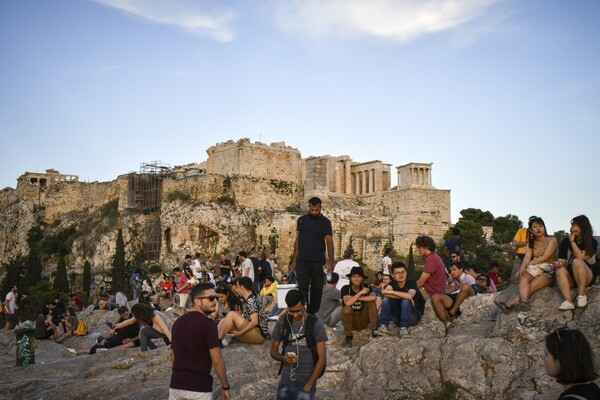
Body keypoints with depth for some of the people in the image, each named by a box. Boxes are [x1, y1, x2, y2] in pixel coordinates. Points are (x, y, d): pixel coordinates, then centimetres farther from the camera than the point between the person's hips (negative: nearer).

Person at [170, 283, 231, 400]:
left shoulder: (178, 322, 10)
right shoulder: (208, 323, -13)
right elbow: (217, 360, -15)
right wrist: (225, 387, -6)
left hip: (176, 384, 6)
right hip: (199, 386, -6)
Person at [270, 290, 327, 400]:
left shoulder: (316, 325, -9)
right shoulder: (281, 323, -1)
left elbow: (322, 359, -9)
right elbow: (273, 351, 8)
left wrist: (309, 385, -13)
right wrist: (283, 358, -13)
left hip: (306, 384, -2)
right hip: (285, 382, 2)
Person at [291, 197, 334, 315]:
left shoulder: (325, 222, 1)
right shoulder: (301, 220, 7)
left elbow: (329, 242, -6)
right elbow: (297, 240, 10)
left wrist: (330, 261, -17)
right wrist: (294, 260, 4)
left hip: (318, 261, -1)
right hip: (303, 260, 1)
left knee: (317, 288, 5)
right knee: (303, 287, -7)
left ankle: (313, 313, 16)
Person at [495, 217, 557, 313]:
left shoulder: (551, 240, 3)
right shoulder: (531, 243, 17)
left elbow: (545, 257, -10)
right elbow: (527, 256, -3)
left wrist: (528, 264, -15)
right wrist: (523, 266, -25)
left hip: (548, 272, -4)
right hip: (535, 269, 4)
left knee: (531, 287, -31)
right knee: (523, 277, -31)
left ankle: (509, 305, -50)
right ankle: (523, 302, -57)